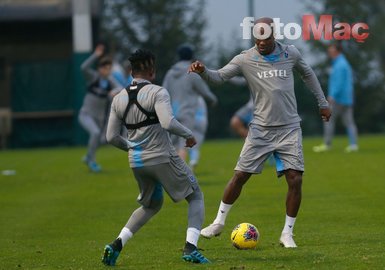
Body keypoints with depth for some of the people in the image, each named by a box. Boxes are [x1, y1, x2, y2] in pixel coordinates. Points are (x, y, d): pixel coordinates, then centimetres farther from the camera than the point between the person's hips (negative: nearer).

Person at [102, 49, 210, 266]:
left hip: (136, 162, 6)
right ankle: (190, 248, -7)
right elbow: (168, 123, -27)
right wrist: (189, 134, -10)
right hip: (163, 158, -6)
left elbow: (112, 137, 7)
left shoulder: (119, 99, 7)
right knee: (196, 197, 11)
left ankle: (117, 245, 9)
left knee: (151, 205, 27)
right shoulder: (157, 93, -12)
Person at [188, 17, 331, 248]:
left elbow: (308, 74, 18)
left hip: (289, 128, 1)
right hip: (261, 129, -1)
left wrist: (323, 103, 21)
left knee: (295, 180, -8)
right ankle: (219, 222, 16)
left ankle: (287, 233, 5)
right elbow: (219, 77, -13)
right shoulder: (245, 60, -5)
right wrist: (203, 71, -35)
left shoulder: (290, 54, 0)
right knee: (240, 175, -1)